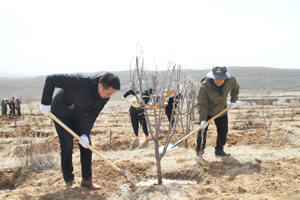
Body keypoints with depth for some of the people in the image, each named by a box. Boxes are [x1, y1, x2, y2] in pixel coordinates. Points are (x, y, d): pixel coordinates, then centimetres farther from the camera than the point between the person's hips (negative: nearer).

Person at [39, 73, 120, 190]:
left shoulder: (104, 97, -20)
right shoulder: (79, 81, -38)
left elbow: (92, 115, -13)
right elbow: (50, 80, -30)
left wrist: (85, 134, -25)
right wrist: (45, 103, -23)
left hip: (78, 117, 5)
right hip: (60, 113, -5)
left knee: (86, 144, -2)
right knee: (67, 145, -10)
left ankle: (87, 179, 9)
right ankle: (69, 180, 5)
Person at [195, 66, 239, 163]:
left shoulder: (230, 81, -20)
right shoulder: (204, 86, -32)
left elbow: (235, 88, 7)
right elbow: (201, 104, -25)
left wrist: (233, 100, 0)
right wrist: (203, 119, -31)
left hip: (221, 110, 4)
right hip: (207, 111, -4)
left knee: (223, 131, 8)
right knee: (202, 131, -11)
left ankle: (219, 150, 27)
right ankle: (199, 152, 2)